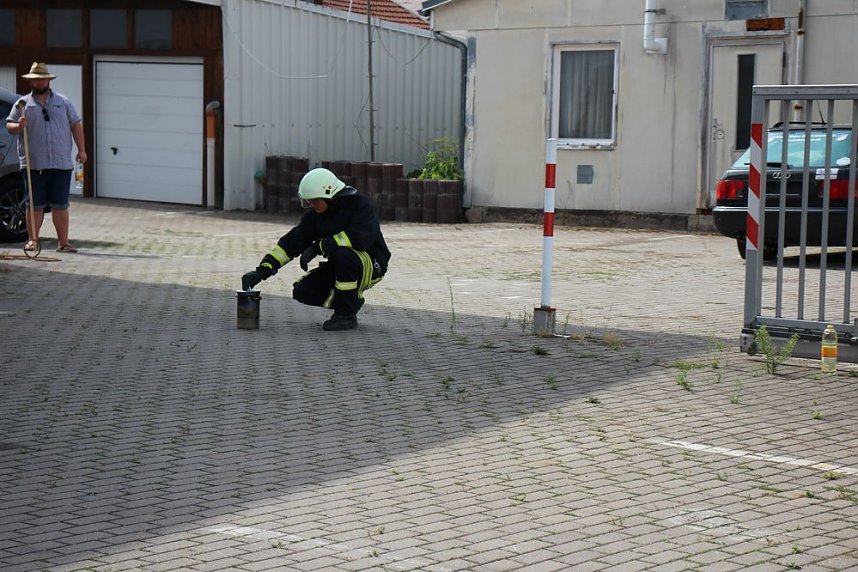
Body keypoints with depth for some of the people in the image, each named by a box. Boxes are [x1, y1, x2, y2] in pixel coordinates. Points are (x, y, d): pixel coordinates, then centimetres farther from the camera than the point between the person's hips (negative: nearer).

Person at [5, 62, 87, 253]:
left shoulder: (63, 102, 12)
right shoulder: (23, 104, 8)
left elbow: (76, 125, 11)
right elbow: (9, 126, 5)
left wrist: (81, 150, 3)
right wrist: (19, 126, -18)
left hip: (61, 163, 1)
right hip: (34, 164, -1)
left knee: (60, 205, 3)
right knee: (35, 205, 3)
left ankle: (63, 242, 7)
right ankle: (32, 240, 11)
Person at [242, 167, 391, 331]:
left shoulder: (359, 205, -20)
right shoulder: (315, 214, 0)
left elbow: (359, 237, -37)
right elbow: (292, 242, 0)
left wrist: (318, 247, -29)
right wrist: (262, 270, -9)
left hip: (372, 265, -7)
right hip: (340, 267, 7)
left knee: (343, 254, -38)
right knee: (302, 292, -10)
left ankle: (347, 315, -21)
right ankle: (352, 301, 10)